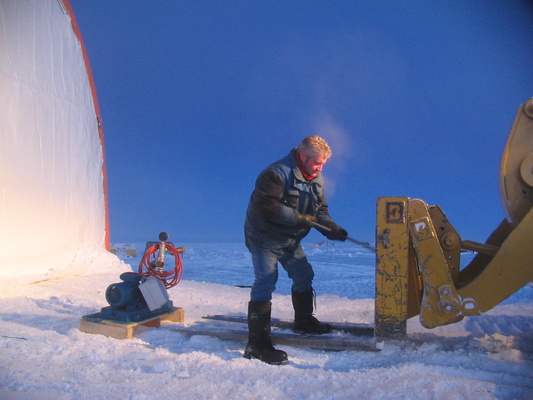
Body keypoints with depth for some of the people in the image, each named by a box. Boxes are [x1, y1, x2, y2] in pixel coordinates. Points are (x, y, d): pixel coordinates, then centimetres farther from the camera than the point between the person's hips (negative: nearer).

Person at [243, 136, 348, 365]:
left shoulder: (316, 179, 4)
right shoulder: (277, 173, -24)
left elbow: (320, 210, 7)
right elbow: (266, 205, -33)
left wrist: (332, 229, -13)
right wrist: (299, 218, -30)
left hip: (290, 240, 9)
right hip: (264, 238, -9)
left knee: (304, 277, 16)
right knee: (265, 283, -14)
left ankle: (304, 321, 38)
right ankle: (257, 343, -11)